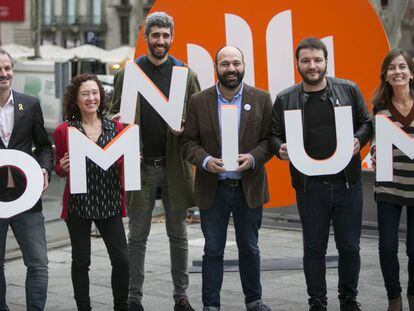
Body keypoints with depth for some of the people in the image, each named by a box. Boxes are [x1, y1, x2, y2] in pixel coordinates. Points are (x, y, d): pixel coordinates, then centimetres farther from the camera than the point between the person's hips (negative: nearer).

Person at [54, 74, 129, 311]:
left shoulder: (116, 128, 7)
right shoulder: (64, 131, 1)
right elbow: (59, 169, 8)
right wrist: (63, 167, -14)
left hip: (110, 202, 2)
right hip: (78, 203, -1)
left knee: (122, 260, -2)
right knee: (81, 262, 6)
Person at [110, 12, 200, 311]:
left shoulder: (186, 74, 4)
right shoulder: (127, 75, 4)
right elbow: (116, 116, 7)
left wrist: (185, 129, -15)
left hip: (175, 164, 0)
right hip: (140, 165, 0)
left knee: (178, 234, 9)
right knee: (138, 236, 6)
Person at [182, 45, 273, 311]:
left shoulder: (261, 99, 1)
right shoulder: (199, 101, 0)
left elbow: (270, 138, 0)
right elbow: (189, 141, 0)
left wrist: (254, 157, -18)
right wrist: (205, 160, -18)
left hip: (249, 187, 1)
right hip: (212, 189, 0)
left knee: (249, 248, 14)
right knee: (213, 251, 8)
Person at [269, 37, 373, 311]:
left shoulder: (349, 90, 3)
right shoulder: (285, 99, 3)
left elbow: (366, 122, 9)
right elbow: (274, 134, 7)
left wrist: (359, 139, -11)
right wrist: (280, 148, -14)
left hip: (348, 183, 0)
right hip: (309, 185, 0)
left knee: (350, 247, 8)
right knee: (314, 249, 9)